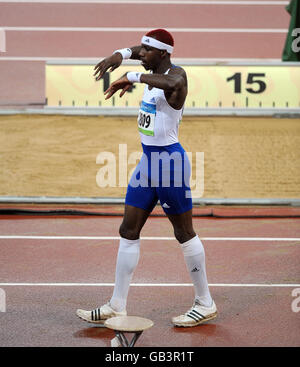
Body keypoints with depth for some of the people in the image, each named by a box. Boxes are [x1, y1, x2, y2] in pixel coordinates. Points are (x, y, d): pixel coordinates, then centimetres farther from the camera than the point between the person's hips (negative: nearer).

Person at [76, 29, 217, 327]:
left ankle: (205, 304, 16)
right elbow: (140, 51, 26)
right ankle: (117, 306, 15)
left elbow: (173, 84, -43)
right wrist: (120, 55, 6)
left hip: (169, 161, -9)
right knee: (128, 231, 8)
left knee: (184, 233, 2)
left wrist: (132, 77, -36)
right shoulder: (155, 70, 7)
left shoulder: (176, 74, -18)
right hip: (148, 161, 9)